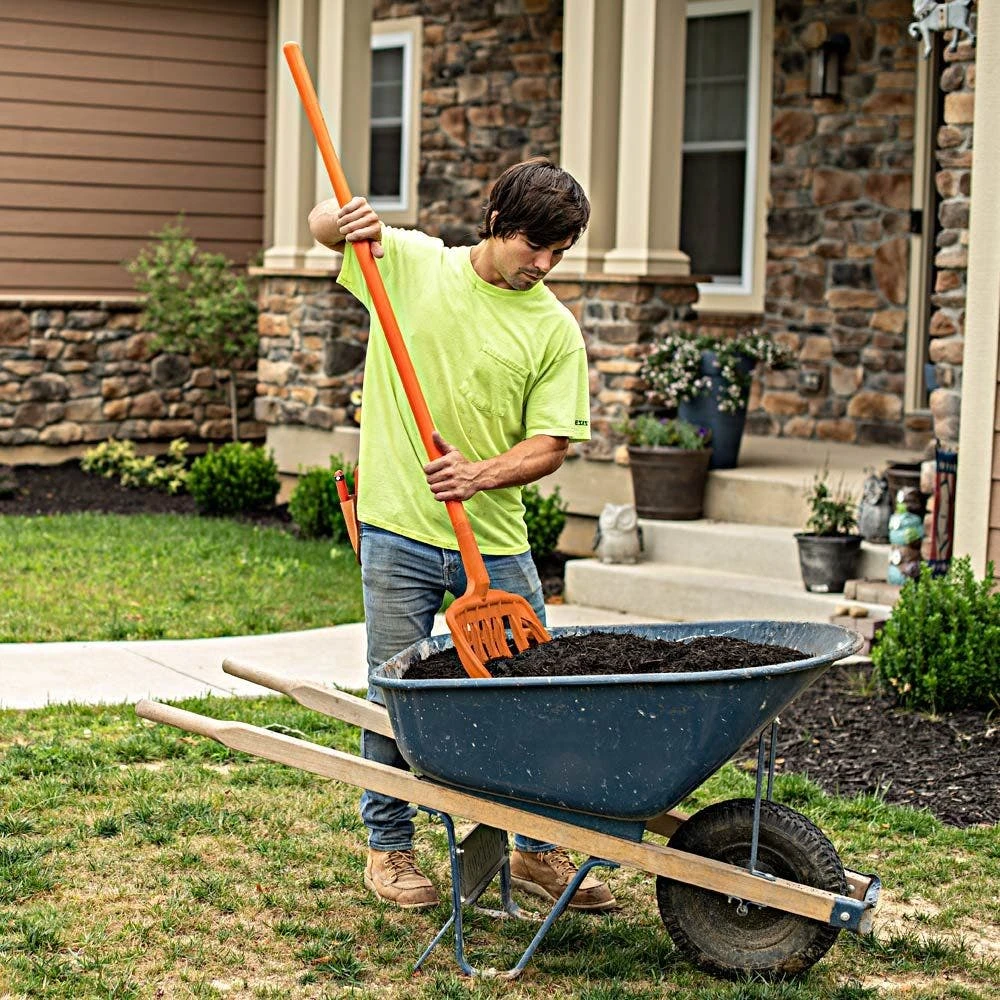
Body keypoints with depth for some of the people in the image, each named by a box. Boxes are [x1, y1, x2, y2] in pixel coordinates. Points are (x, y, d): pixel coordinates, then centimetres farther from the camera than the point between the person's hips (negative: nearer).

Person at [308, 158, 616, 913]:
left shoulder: (555, 330, -1)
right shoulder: (411, 262, 1)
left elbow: (550, 446, -5)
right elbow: (322, 228, 13)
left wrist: (479, 475, -24)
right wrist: (348, 222, -13)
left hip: (495, 541, 1)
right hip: (400, 532, -1)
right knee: (396, 695, 5)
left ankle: (538, 849, 22)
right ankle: (390, 847, 23)